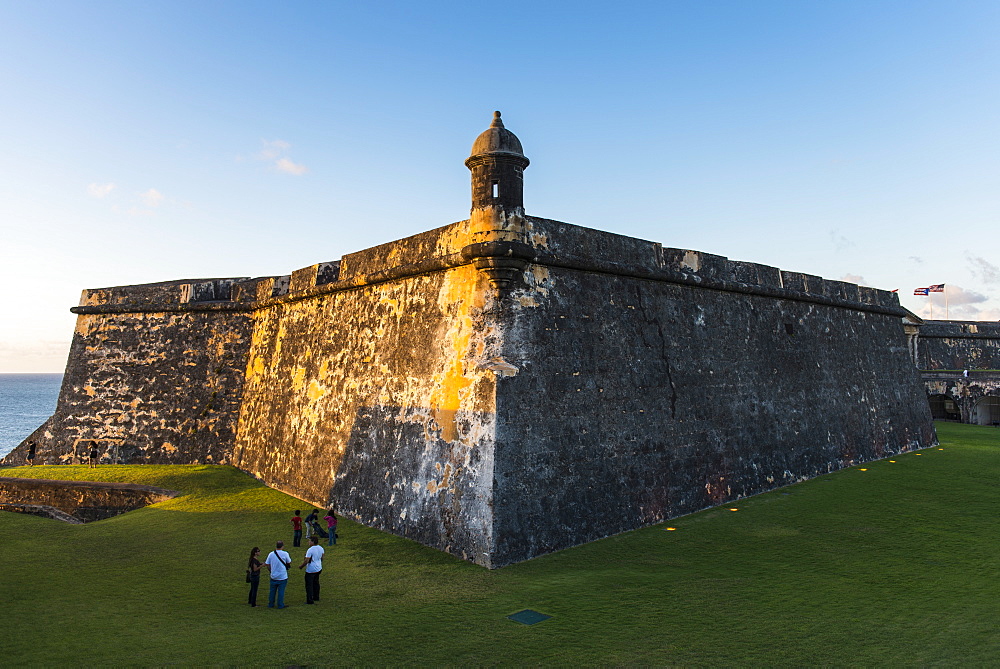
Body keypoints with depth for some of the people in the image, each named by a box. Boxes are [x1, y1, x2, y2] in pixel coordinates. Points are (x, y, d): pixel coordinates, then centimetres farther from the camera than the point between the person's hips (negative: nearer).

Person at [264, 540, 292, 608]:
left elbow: (267, 564, 1)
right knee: (281, 591, 6)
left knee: (272, 591, 17)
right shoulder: (285, 554, -13)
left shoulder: (271, 554, -5)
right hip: (283, 576, -3)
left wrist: (270, 571, 16)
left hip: (273, 576, 3)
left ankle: (270, 604, 26)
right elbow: (289, 563, 0)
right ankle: (280, 605, 11)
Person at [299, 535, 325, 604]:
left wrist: (301, 566, -6)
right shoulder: (321, 548, 0)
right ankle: (316, 597, 32)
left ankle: (310, 600, 7)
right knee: (316, 583, 21)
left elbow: (306, 561, -22)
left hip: (311, 570, -8)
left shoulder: (310, 550, -23)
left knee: (309, 585, 3)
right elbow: (322, 558, 13)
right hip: (318, 569, 8)